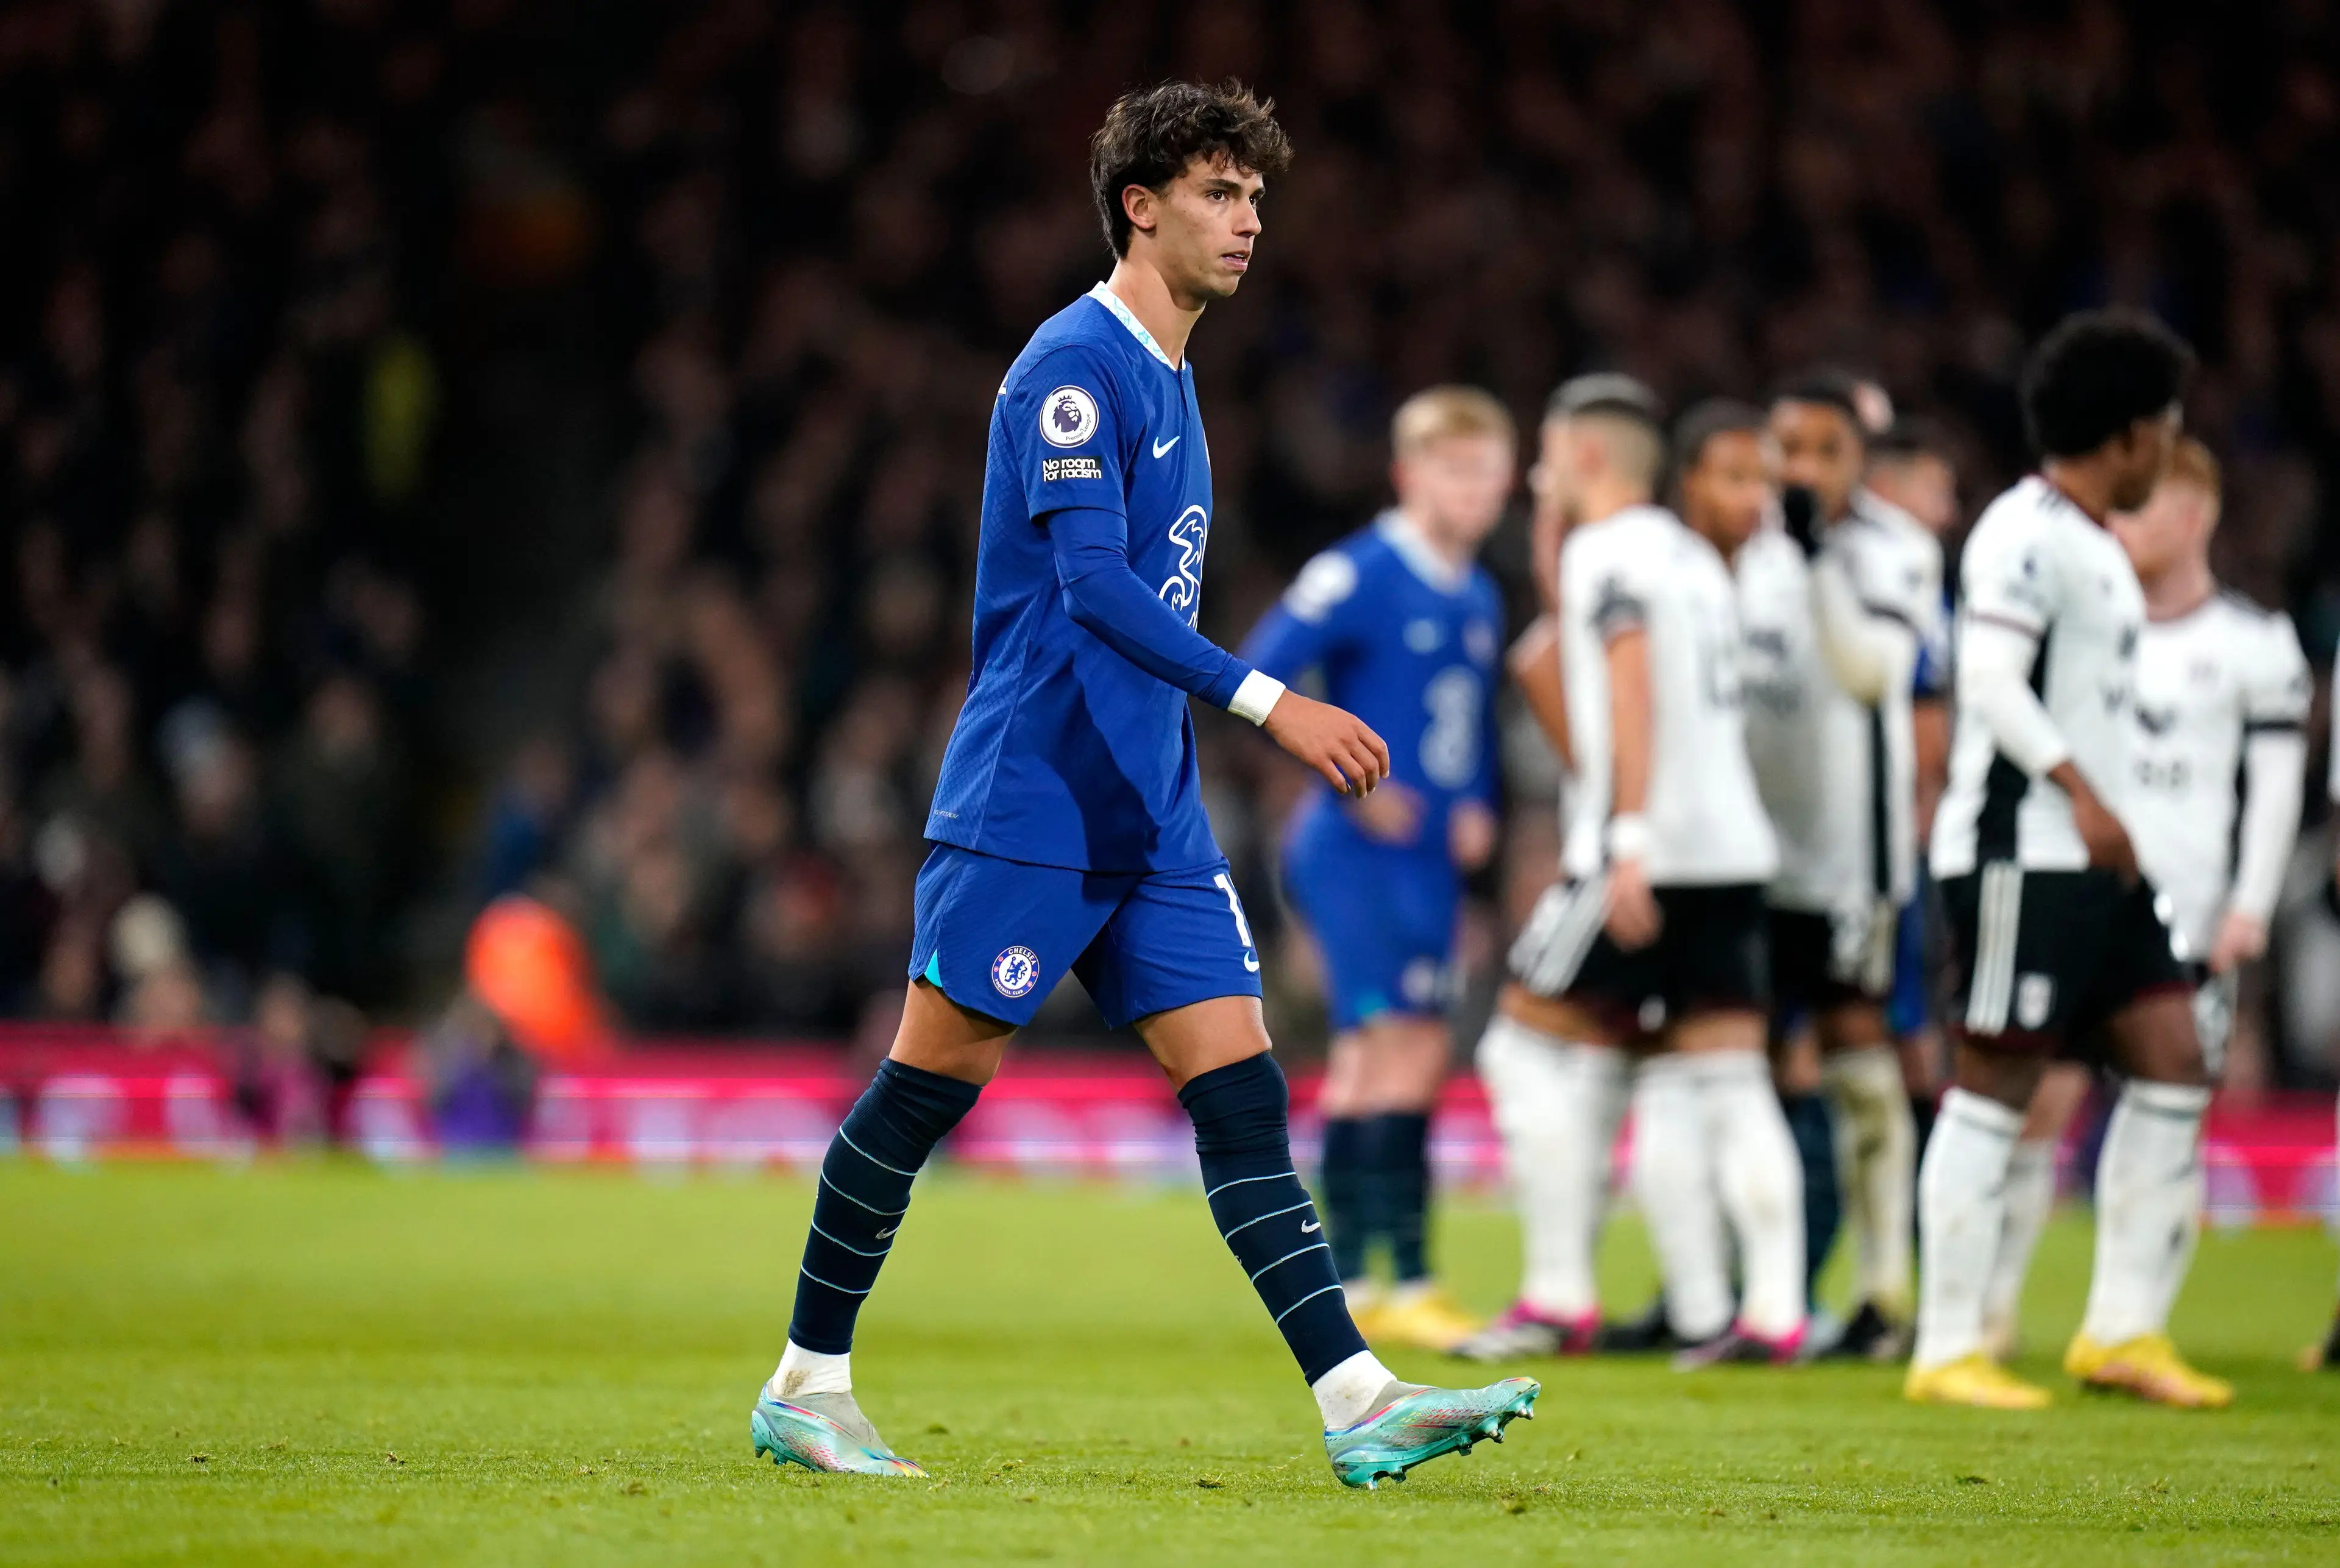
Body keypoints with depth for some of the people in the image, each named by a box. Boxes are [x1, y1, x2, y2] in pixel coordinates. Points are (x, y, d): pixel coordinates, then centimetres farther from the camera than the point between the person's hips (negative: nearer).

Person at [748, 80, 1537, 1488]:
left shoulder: (1170, 378, 18)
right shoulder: (1074, 366, -11)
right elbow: (1093, 586, -21)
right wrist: (1266, 702, -27)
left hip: (1150, 816, 8)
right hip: (1029, 802, -8)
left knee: (1240, 1087, -1)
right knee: (929, 1087, -2)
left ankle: (1359, 1403, -9)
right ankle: (807, 1388, 9)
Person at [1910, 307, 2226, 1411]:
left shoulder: (2094, 546, 20)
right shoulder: (2027, 533, -11)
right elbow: (1989, 677, -21)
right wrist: (2080, 791, -26)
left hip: (2093, 859, 10)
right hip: (2021, 852, -10)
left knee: (2172, 1061, 5)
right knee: (1995, 1086, -7)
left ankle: (2123, 1330, 9)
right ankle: (1948, 1350, -3)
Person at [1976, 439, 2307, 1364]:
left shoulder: (2253, 643, 2)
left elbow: (2276, 785, 1)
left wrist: (2249, 907, -6)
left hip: (2191, 921, -2)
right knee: (2038, 1102, -5)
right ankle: (1990, 1312, 2)